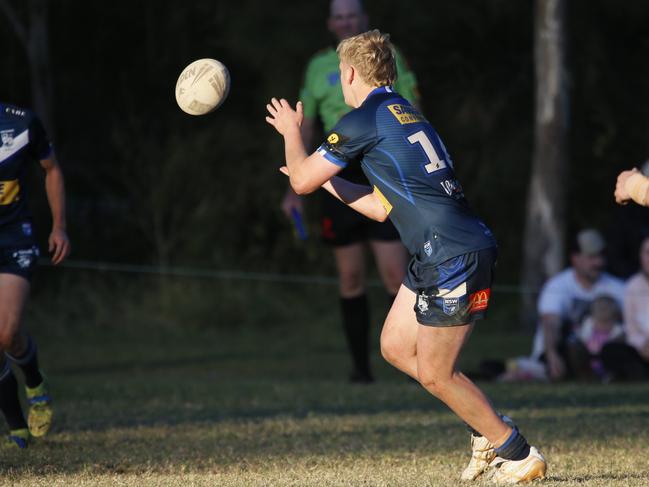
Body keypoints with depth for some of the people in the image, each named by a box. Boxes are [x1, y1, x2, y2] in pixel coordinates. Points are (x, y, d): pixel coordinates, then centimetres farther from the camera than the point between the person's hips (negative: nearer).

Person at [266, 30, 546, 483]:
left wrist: (291, 131, 16)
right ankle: (488, 430, 20)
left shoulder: (365, 120, -10)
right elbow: (383, 207, 25)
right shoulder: (403, 114, 19)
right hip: (438, 256, 10)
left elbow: (302, 181, -2)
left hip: (456, 257, -9)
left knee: (434, 374, -2)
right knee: (395, 347, 17)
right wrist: (329, 181, 32)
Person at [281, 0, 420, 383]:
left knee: (396, 275, -10)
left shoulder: (388, 58, 4)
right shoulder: (319, 67, 12)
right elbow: (305, 130, 18)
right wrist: (294, 190, 14)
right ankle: (361, 365, 7)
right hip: (340, 181, 3)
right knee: (351, 279, 2)